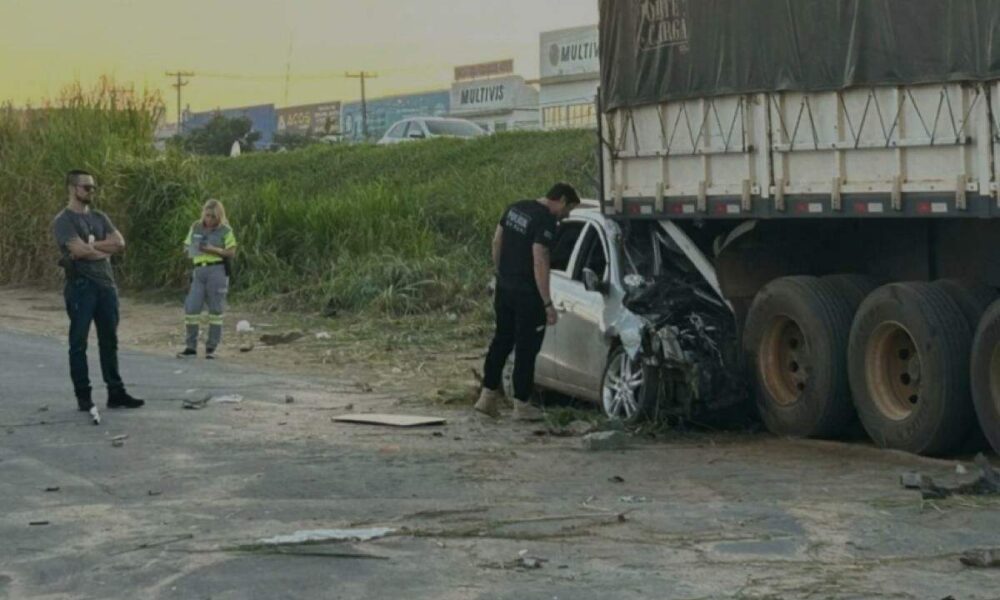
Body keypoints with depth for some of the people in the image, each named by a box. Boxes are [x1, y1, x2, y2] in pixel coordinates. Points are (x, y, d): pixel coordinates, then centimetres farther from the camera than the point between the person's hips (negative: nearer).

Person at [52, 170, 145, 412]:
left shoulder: (99, 218, 16)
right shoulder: (63, 220, -5)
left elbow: (119, 243, 2)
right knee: (79, 343, -1)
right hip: (81, 286, -7)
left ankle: (116, 393, 13)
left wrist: (91, 246, -9)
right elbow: (79, 250, -18)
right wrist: (105, 251, -2)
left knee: (109, 341, 9)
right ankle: (83, 396, 4)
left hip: (106, 285, 7)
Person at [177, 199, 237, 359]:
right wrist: (192, 250, -5)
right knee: (191, 308, -4)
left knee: (216, 310, 0)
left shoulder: (225, 231, 2)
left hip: (217, 270, -3)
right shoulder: (195, 228, 12)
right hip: (199, 270, 3)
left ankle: (211, 347, 7)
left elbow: (231, 252, 0)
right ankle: (190, 347, 4)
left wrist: (214, 250, -14)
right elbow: (187, 246, 18)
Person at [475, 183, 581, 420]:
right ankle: (521, 404, 8)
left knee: (502, 339, 17)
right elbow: (539, 262, -23)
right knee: (527, 347, 2)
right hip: (527, 293, -8)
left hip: (504, 287, 8)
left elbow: (496, 242, 15)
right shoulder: (546, 221, -17)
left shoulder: (516, 208, 9)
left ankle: (488, 395, 18)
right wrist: (548, 304, -21)